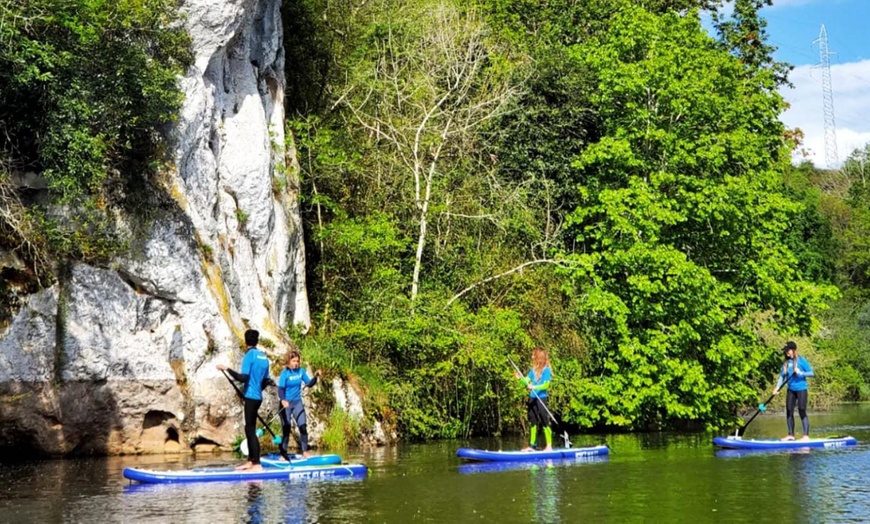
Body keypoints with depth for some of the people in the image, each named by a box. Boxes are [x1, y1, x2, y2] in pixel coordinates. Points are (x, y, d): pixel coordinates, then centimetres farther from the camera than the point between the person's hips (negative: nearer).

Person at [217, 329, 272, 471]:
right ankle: (250, 461, 17)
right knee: (249, 429, 14)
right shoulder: (264, 357, 12)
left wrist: (227, 369, -14)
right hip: (257, 397, 8)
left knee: (250, 430, -7)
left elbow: (243, 377, -19)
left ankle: (257, 464, -11)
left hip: (251, 397, -8)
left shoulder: (249, 355, -11)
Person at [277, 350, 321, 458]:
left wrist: (315, 377, -15)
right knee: (286, 429, -1)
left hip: (297, 403, 4)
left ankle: (305, 452, 6)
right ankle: (283, 454, 8)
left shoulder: (301, 371, -1)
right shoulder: (285, 373, -14)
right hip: (286, 404, -4)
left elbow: (309, 384, 4)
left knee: (303, 426, -3)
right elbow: (280, 389, -20)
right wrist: (282, 400, -37)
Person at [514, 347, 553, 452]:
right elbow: (527, 380, 6)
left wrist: (534, 387, -26)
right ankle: (532, 445, 15)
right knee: (533, 423, 10)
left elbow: (546, 385, -14)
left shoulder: (546, 370, -7)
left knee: (544, 423, -6)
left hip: (541, 398, -7)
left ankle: (549, 446, -2)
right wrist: (520, 378, -12)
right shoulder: (533, 370, 13)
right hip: (532, 398, 7)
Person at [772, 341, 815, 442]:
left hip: (801, 389, -6)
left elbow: (811, 373, -8)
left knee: (802, 412, -7)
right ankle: (791, 435, 15)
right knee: (789, 412, 6)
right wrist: (777, 387, -4)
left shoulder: (801, 360, -7)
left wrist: (800, 372, -21)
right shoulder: (786, 362, 8)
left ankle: (806, 436, -5)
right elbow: (782, 376, 7)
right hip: (791, 390, 6)